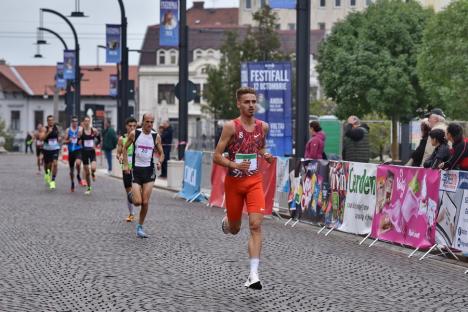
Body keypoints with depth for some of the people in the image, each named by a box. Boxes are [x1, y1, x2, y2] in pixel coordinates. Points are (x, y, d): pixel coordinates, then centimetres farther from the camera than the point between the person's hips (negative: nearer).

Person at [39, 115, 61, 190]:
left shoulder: (56, 128, 3)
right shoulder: (44, 129, -9)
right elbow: (41, 138, -22)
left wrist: (59, 138, 3)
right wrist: (48, 132, -29)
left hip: (55, 148, 1)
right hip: (47, 149, -1)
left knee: (54, 164, -16)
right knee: (47, 164, 14)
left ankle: (53, 181, -10)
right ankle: (47, 173, 51)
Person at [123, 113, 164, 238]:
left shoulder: (156, 136, 1)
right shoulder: (134, 134, -4)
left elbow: (161, 153, 10)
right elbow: (125, 148, 8)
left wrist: (159, 162, -11)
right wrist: (126, 164, -2)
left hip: (149, 170, 2)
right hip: (136, 170, -2)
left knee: (145, 202, -3)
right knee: (138, 202, -11)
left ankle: (140, 227, 13)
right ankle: (131, 195, 26)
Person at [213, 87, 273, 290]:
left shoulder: (263, 126, 2)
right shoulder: (231, 127, -11)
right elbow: (217, 156, -9)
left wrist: (265, 156, 0)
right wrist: (235, 165, -25)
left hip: (255, 181, 2)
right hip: (234, 182, -2)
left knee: (256, 225, -13)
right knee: (234, 229, 12)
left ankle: (253, 275, -14)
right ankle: (227, 220, 52)